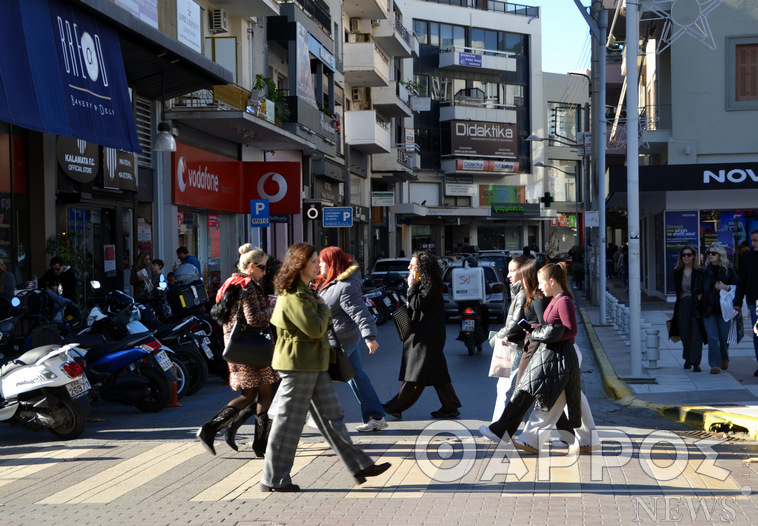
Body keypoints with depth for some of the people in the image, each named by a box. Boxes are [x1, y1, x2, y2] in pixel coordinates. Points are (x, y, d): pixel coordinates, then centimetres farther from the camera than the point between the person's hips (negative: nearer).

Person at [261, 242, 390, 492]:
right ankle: (273, 479, 7)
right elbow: (315, 328, -24)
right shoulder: (293, 297, -19)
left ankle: (360, 465, 14)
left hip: (314, 364, 10)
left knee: (332, 417, 11)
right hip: (299, 365, -10)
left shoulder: (303, 291, 15)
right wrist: (323, 307, -8)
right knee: (289, 421, -2)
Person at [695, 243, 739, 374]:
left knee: (724, 336, 5)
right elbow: (699, 289, 18)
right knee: (712, 338, -6)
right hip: (708, 308, 2)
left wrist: (726, 288, -14)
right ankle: (715, 364, -3)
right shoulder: (705, 270, 9)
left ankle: (724, 358, 33)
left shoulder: (728, 270, 1)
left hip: (723, 308, -2)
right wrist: (699, 295, 1)